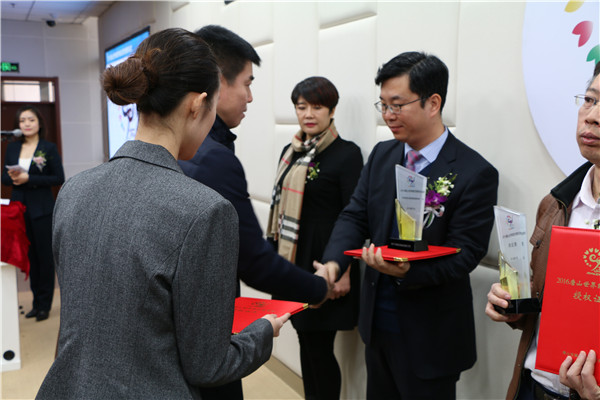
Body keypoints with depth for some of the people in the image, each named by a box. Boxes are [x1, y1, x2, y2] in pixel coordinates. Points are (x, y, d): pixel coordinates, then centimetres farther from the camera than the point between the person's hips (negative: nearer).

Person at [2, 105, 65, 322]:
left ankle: (44, 304, 12)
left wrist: (29, 179, -17)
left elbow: (59, 178, -9)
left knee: (45, 255, 2)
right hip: (19, 208, 4)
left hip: (42, 209, -4)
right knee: (29, 255, 10)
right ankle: (37, 301, 21)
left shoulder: (49, 148, -4)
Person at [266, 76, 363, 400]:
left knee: (319, 348, 0)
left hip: (325, 263, -7)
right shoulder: (291, 152, 11)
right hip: (293, 262, 7)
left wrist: (343, 270, -16)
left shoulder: (347, 154, -10)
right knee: (305, 341, 17)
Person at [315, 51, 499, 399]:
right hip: (377, 323, 6)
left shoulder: (475, 174, -16)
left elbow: (464, 254, -18)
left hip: (429, 338, -5)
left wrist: (408, 272, -34)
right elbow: (355, 216, 0)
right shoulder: (382, 155, 3)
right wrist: (333, 263, -18)